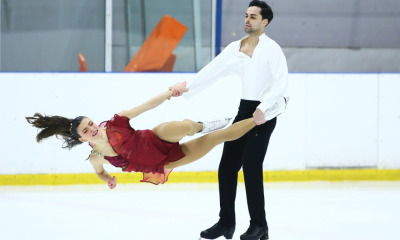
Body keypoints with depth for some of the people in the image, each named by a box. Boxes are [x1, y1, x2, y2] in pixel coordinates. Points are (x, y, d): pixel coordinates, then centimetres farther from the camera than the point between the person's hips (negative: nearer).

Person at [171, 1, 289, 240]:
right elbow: (212, 71, 5)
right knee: (227, 166, 6)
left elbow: (282, 82, -21)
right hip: (245, 109, 7)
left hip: (265, 112, -7)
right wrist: (187, 88, -7)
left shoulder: (271, 49, -11)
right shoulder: (235, 48, 9)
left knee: (251, 166, -12)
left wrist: (263, 108, -32)